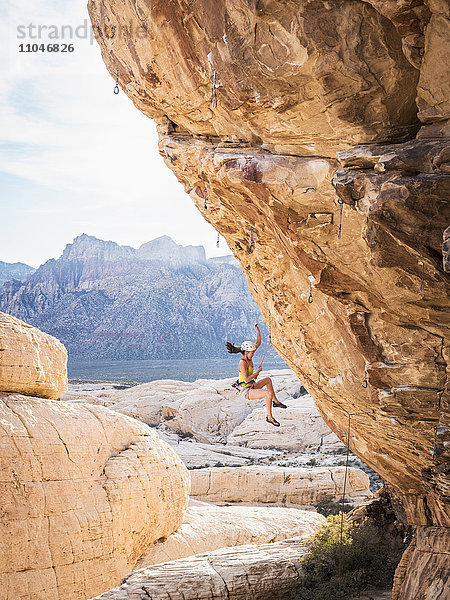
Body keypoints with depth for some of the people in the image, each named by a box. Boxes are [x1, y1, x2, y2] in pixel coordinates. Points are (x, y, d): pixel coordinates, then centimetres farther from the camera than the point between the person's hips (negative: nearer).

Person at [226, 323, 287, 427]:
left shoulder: (248, 357, 6)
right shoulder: (242, 363, -21)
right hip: (246, 392, -10)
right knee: (269, 393, -26)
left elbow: (258, 343, 10)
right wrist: (257, 372, -16)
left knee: (268, 380, 25)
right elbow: (246, 379, -27)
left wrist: (257, 330, 0)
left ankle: (275, 402, 29)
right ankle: (269, 417, -15)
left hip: (251, 387, 10)